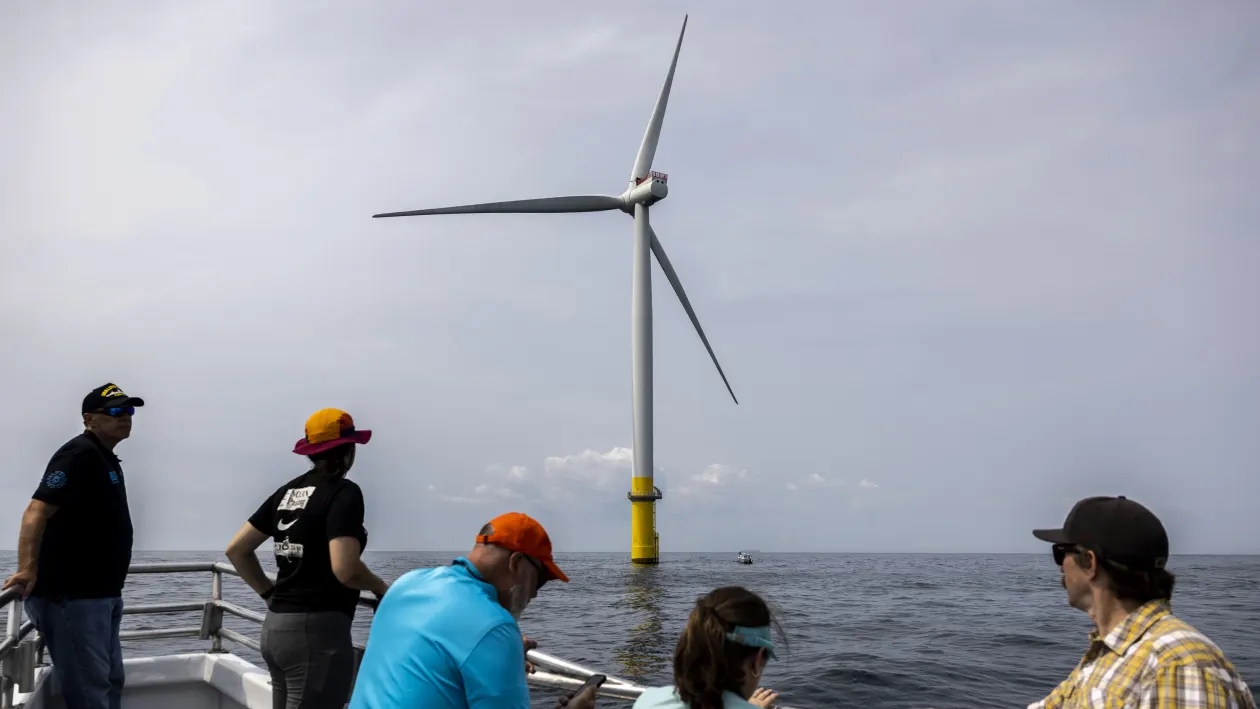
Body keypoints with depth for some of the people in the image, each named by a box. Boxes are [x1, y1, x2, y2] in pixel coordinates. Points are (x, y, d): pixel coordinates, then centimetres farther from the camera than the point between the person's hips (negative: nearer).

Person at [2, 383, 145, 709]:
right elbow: (37, 511, -25)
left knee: (111, 682, 17)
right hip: (71, 596, -10)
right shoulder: (79, 453, -13)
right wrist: (28, 568, -36)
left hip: (102, 594, 10)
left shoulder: (108, 460, 17)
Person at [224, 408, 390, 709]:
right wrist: (380, 587, -4)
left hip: (275, 627, 8)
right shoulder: (344, 492, -11)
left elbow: (236, 550, 15)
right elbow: (345, 570, -22)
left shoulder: (287, 491, 12)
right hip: (317, 629, -8)